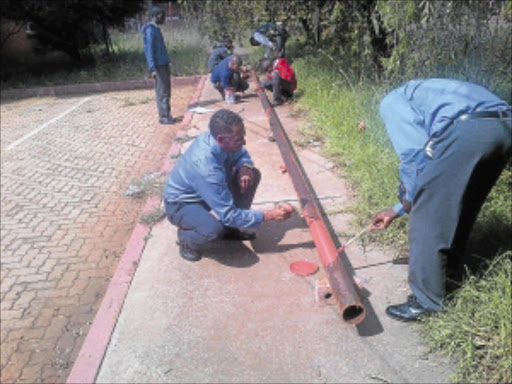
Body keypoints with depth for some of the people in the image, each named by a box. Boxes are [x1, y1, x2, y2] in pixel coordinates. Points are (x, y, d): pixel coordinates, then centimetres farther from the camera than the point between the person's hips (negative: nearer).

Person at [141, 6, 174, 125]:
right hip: (158, 66, -9)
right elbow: (149, 50, -18)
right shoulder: (150, 30, -12)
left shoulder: (156, 29, 17)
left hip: (164, 64, 9)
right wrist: (152, 68, -25)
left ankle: (167, 115, 15)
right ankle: (163, 117, -2)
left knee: (167, 92, 10)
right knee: (162, 92, -7)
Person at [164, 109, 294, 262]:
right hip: (180, 204, -8)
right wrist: (269, 215, -29)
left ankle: (230, 229, 8)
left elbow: (241, 153, 8)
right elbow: (228, 215, -33)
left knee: (253, 175, -6)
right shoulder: (206, 167, -39)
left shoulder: (212, 137, -16)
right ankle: (185, 237, -3)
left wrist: (245, 167, -17)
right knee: (214, 228, -40)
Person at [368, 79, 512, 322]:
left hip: (465, 130, -9)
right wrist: (397, 210, 40)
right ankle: (452, 270, 43)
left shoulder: (391, 103, 16)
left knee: (426, 216, 3)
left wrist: (409, 201, 12)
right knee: (462, 209, 25)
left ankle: (427, 300, 12)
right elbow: (433, 171, 37)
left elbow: (413, 152, -1)